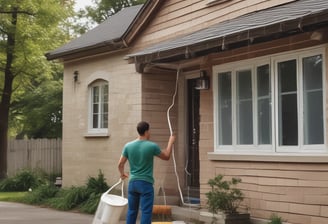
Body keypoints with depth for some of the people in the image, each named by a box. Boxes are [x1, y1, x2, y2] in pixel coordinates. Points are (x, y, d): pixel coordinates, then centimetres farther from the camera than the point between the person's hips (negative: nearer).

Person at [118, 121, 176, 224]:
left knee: (131, 211, 14)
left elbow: (120, 164, 5)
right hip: (146, 183, -4)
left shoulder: (128, 146, 0)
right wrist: (171, 142, 19)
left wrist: (122, 174, 26)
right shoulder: (152, 146, -10)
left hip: (132, 182, 4)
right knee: (146, 212, -1)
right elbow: (166, 157, 5)